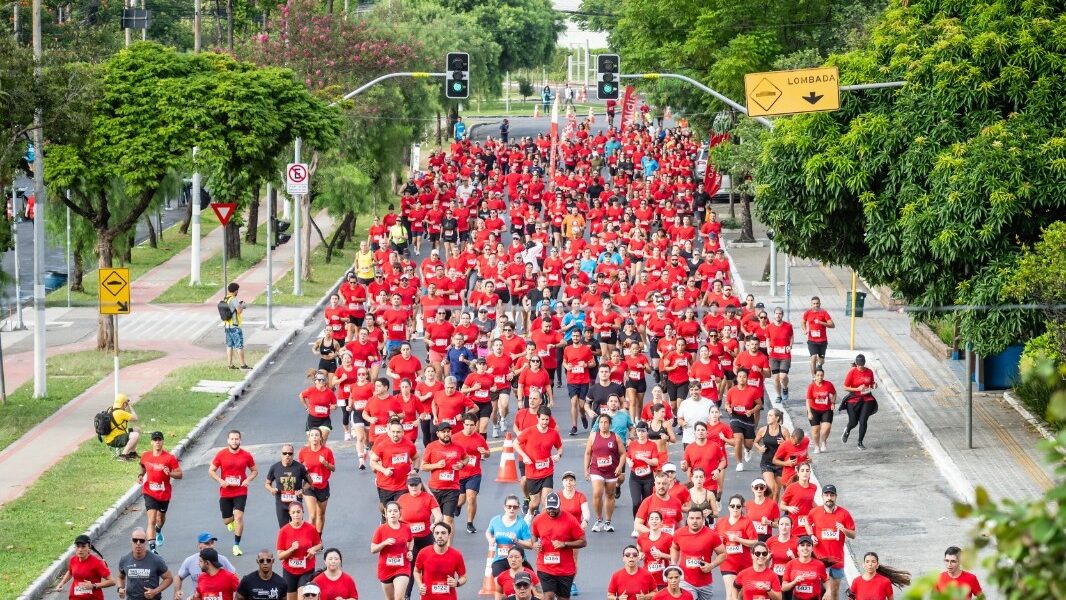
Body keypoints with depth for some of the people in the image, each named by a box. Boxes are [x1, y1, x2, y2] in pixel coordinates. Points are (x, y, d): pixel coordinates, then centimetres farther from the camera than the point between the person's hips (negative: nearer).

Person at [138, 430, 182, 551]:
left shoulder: (170, 458, -12)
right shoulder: (145, 456, -3)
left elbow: (180, 474, -11)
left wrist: (170, 473, -30)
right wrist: (141, 475, 0)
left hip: (164, 494, 1)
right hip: (150, 493, -1)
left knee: (161, 517, 24)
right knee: (151, 520, -16)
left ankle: (158, 531, 60)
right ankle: (152, 548, -21)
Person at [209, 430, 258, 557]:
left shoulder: (246, 455, -2)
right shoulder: (221, 455, -3)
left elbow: (255, 471, 10)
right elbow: (211, 471, 3)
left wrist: (248, 480, -9)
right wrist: (221, 481, -14)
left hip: (240, 492, -1)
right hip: (225, 493, 1)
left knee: (238, 516, -15)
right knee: (226, 520, 9)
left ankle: (236, 545, -7)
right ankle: (231, 521, 48)